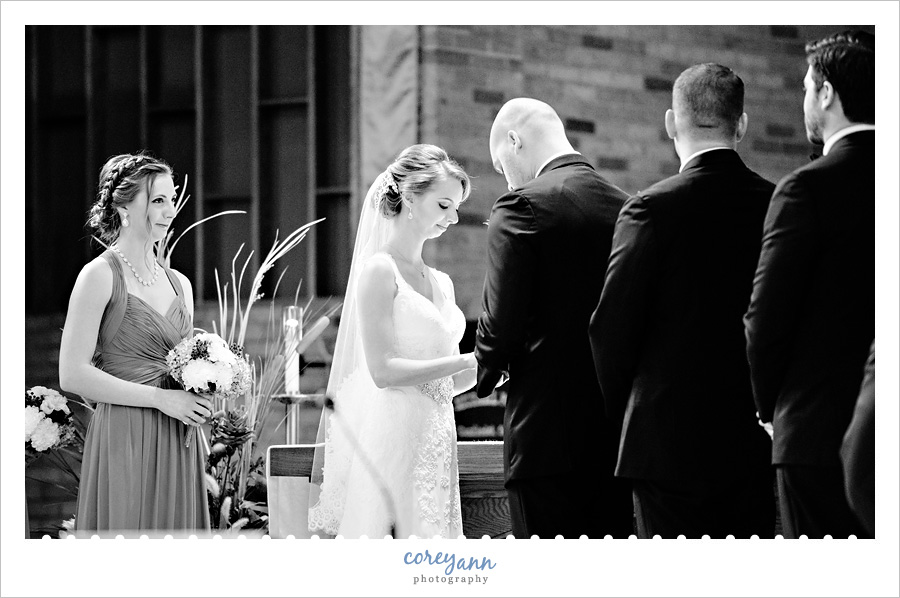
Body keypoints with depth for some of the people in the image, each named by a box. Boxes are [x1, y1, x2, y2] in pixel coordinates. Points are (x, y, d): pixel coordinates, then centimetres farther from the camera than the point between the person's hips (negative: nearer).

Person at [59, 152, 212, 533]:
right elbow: (73, 375, -13)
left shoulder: (179, 283, 14)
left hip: (177, 448, 6)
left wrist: (201, 394, 3)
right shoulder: (100, 276, -6)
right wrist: (160, 398, -14)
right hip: (123, 441, -6)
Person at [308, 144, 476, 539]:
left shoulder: (441, 283, 17)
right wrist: (465, 361, -14)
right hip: (392, 441, -8)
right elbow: (383, 370, -15)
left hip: (434, 444, 8)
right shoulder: (380, 270, -6)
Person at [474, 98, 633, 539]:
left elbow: (501, 321, -13)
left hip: (546, 432, -6)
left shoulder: (521, 208, -9)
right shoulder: (626, 208, 8)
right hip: (617, 432, 6)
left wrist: (487, 373, 7)